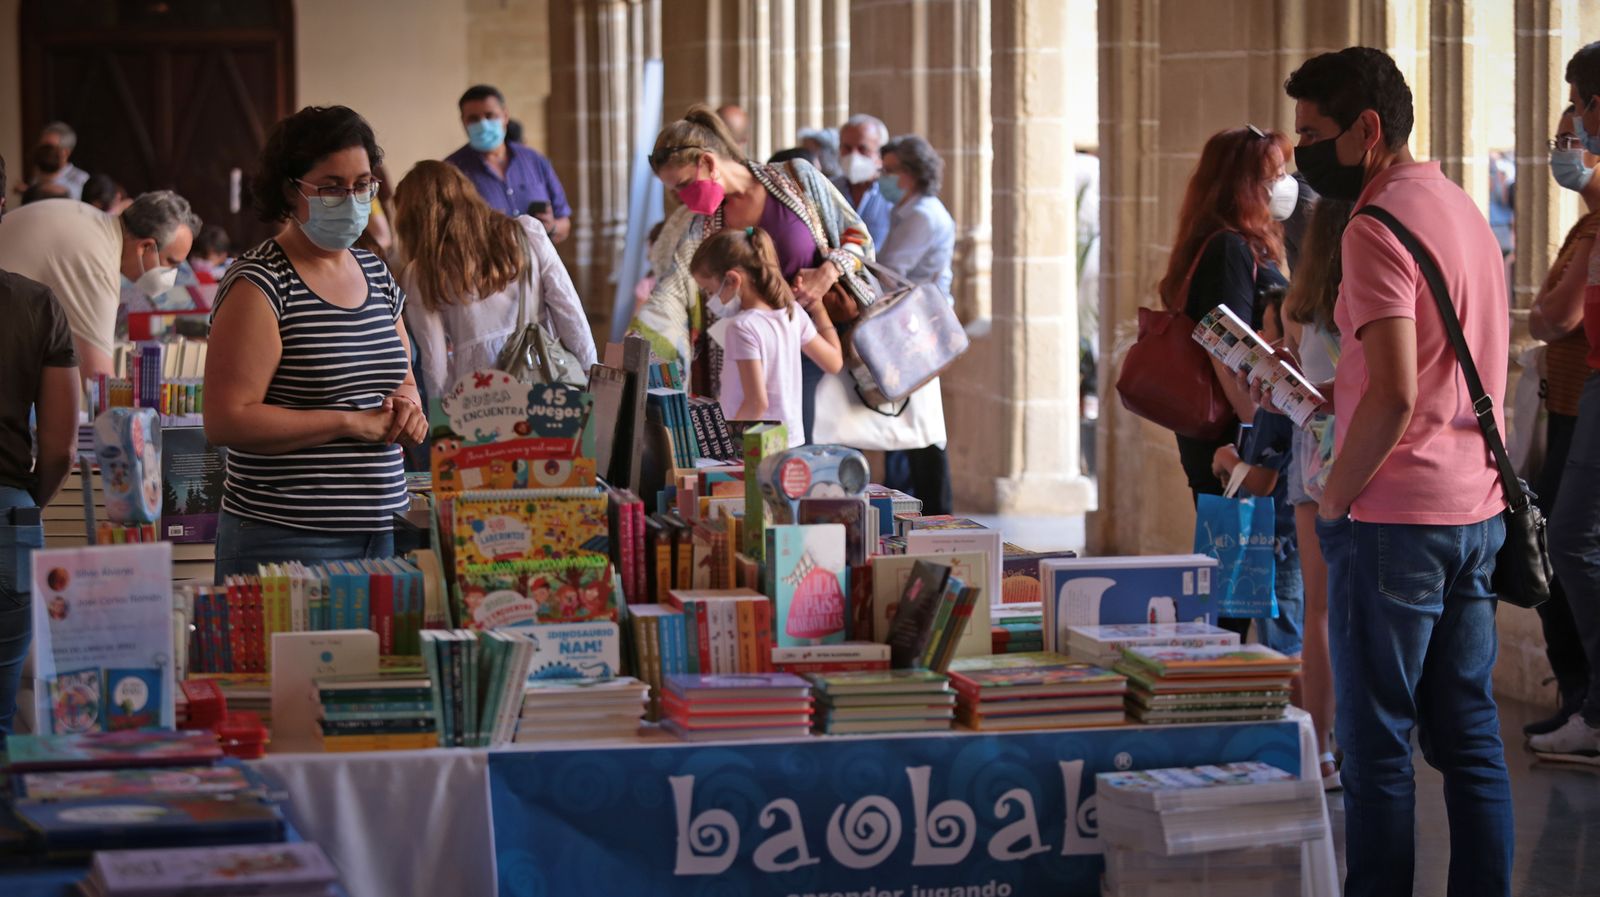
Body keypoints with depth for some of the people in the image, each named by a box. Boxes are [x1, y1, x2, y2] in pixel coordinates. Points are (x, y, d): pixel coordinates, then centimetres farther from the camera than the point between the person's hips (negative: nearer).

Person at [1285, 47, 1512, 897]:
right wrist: (1318, 393, 16)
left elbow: (1394, 397, -23)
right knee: (1469, 732, 11)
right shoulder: (1461, 207, 14)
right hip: (1476, 507, 9)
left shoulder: (1378, 228, -15)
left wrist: (1334, 500, -11)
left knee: (1377, 743, -1)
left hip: (1396, 517, -9)